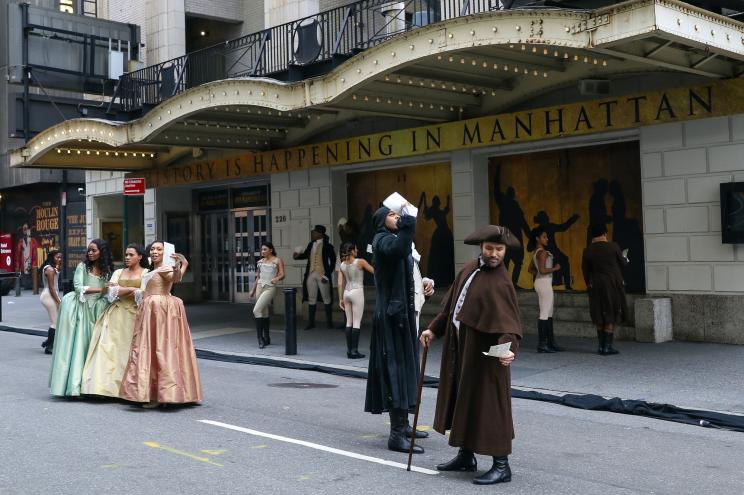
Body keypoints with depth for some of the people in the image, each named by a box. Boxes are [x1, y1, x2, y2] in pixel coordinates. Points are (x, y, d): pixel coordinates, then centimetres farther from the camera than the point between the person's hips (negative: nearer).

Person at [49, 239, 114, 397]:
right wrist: (99, 290, -18)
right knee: (81, 344, -7)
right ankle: (75, 383, -5)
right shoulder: (82, 267, 2)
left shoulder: (107, 270, 10)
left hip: (98, 311, 2)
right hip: (83, 309, -2)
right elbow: (78, 287, -9)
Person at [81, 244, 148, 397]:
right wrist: (131, 289, -5)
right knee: (110, 347, -7)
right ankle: (110, 384, -9)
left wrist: (120, 291, -2)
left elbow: (144, 294, -10)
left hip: (135, 315, -4)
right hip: (117, 314, 4)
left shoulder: (146, 273, 5)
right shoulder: (118, 272, 17)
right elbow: (111, 292, 3)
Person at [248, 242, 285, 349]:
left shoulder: (277, 260, 0)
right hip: (260, 287, 6)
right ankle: (266, 338, 20)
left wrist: (276, 278, -30)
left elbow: (282, 275, -9)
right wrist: (252, 290, 22)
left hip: (270, 288, -6)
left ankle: (260, 338, -14)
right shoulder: (261, 261, 15)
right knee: (264, 313, 10)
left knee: (256, 310, -18)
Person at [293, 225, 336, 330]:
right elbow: (305, 254, 19)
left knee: (326, 299, 3)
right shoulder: (311, 244, 7)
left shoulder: (327, 245, -7)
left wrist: (327, 275, -11)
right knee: (312, 299, 9)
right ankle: (311, 322, 16)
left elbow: (333, 261, -6)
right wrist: (297, 256, -3)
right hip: (311, 274, 5)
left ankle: (329, 322, 11)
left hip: (322, 275, -5)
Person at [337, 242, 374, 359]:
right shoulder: (360, 262, -9)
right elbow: (374, 271, -3)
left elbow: (340, 284, 5)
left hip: (346, 293, 5)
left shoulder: (342, 265, 6)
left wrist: (340, 299, 9)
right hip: (357, 292, -5)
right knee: (357, 322, -3)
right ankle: (354, 350, -5)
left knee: (349, 322, 10)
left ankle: (349, 350, 11)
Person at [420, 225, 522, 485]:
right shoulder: (469, 269, 4)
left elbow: (508, 322, -28)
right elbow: (451, 305, 15)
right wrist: (434, 329, 14)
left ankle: (501, 465, 10)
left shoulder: (501, 283, -18)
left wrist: (508, 347, -45)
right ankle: (466, 456, 32)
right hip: (459, 348, 8)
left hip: (485, 354, -8)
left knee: (488, 405, -1)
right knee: (462, 401, 17)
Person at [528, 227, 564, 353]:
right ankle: (542, 344, -6)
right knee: (544, 314, -7)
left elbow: (531, 269, 20)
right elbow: (542, 270, -23)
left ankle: (551, 343, 20)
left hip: (541, 283, 10)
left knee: (549, 314, 15)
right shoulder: (542, 252, -15)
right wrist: (555, 268, -11)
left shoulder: (536, 253, 14)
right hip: (544, 283, -10)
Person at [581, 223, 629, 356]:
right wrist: (625, 260, 26)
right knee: (612, 317, 3)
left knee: (600, 317, 13)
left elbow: (585, 270, 3)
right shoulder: (613, 247, -10)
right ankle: (607, 347, 1)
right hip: (613, 284, -3)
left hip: (597, 285, 3)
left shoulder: (587, 251, -4)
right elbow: (622, 263, 2)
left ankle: (601, 346, 16)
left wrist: (589, 284, 19)